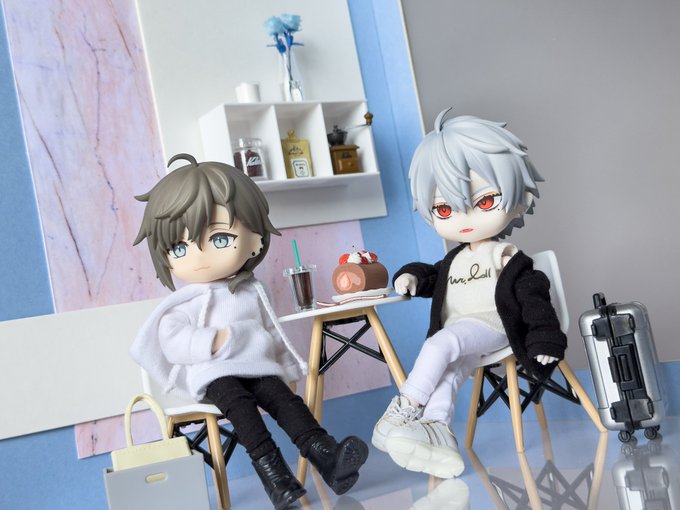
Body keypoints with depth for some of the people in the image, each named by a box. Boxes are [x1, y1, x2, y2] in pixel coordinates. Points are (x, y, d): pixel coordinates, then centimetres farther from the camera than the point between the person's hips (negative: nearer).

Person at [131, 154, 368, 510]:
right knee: (240, 405, -32)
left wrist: (287, 363, 18)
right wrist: (216, 341, -22)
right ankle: (271, 470, -39)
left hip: (261, 369, 4)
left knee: (286, 401, -20)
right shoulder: (184, 303, 0)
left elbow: (272, 330, 22)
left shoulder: (251, 292, 14)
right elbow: (171, 343, -12)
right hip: (215, 375, -4)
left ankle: (325, 456, -28)